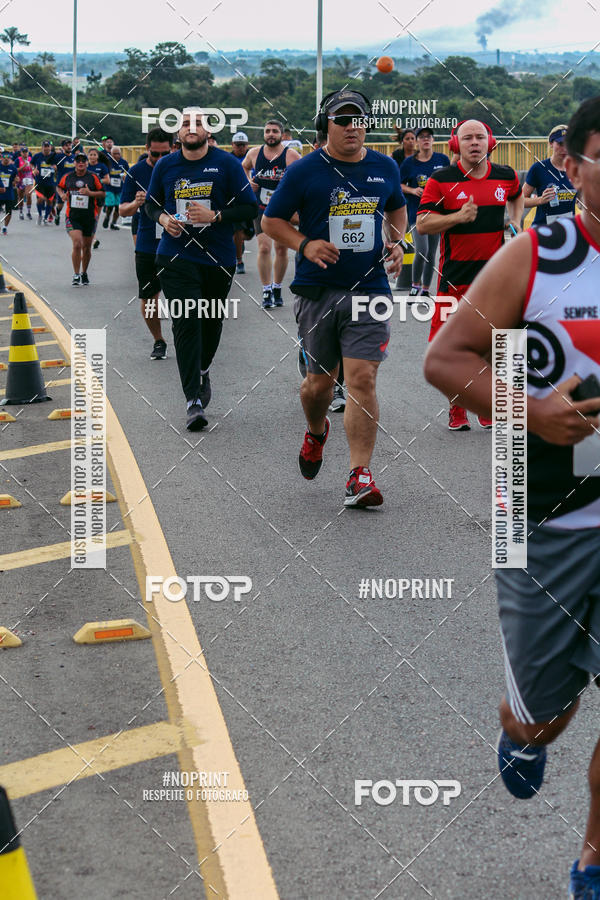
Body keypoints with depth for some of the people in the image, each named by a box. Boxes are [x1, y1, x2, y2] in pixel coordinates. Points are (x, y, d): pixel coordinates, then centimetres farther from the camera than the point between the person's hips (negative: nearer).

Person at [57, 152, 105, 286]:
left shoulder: (93, 177, -1)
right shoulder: (67, 177, 3)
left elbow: (102, 193, 1)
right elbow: (59, 187, 20)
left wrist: (90, 193, -15)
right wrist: (62, 194, -1)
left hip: (89, 217, 1)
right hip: (72, 217, -1)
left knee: (86, 247, 12)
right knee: (77, 245, -17)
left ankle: (84, 273, 33)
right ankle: (76, 275, -5)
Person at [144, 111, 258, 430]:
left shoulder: (226, 164, -2)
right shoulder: (165, 166, 5)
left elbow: (249, 207, -3)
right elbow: (151, 202, 19)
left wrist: (214, 215, -17)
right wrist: (163, 218, -3)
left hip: (218, 257, 0)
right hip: (177, 257, 0)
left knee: (212, 320, 15)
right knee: (186, 323, -11)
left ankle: (203, 369, 45)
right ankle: (193, 400, -13)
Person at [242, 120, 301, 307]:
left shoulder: (292, 156, -7)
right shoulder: (254, 153, 2)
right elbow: (244, 167, 23)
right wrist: (248, 181, 6)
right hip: (261, 208, 0)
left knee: (281, 250, 8)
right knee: (264, 248, -13)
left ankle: (277, 289, 26)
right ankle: (266, 292, -8)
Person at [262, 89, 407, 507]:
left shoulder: (385, 168, 8)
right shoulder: (304, 171, -2)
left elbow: (397, 207, 27)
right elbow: (272, 220, 4)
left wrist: (396, 241, 8)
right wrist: (305, 244, -13)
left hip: (369, 289, 1)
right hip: (318, 291, -1)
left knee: (362, 379, -10)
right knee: (320, 381, 9)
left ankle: (360, 476, -8)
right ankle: (316, 432, 44)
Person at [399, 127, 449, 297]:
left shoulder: (443, 159, 4)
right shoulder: (409, 162, 0)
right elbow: (399, 185, 7)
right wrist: (413, 190, -11)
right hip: (416, 211, -2)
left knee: (431, 253, 7)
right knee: (422, 251, -16)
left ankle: (425, 290, 20)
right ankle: (415, 285, 6)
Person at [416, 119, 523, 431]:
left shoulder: (506, 176, 6)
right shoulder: (440, 180, -5)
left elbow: (516, 196, 31)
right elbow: (422, 225, -9)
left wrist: (516, 224, 14)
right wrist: (459, 216, -21)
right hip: (454, 276, -2)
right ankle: (456, 408, 14)